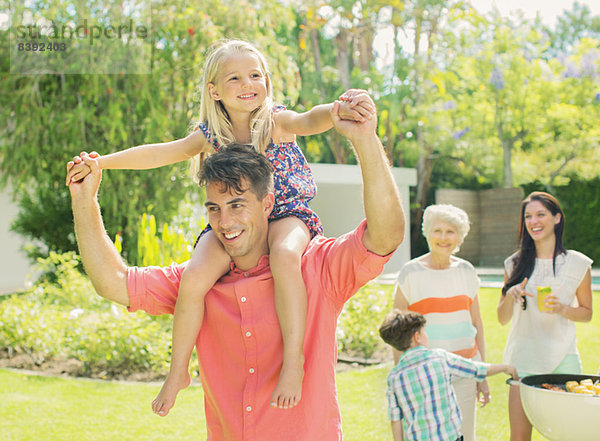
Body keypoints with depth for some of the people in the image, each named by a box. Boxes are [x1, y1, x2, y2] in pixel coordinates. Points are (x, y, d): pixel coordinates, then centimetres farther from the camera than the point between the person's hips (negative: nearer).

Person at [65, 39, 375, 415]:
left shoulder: (277, 121, -7)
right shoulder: (210, 136, 1)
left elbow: (309, 120, -28)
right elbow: (158, 154, 1)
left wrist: (339, 110, -52)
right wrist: (99, 163, -6)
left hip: (286, 216, -2)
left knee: (284, 255, -39)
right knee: (194, 277, -24)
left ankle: (294, 359, -33)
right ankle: (179, 370, -4)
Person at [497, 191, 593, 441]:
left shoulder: (577, 264, 2)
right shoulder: (515, 263, 6)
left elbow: (587, 313, 10)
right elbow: (502, 319, 10)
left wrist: (562, 308, -10)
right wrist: (510, 295, -11)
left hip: (562, 359, -1)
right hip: (523, 357, 1)